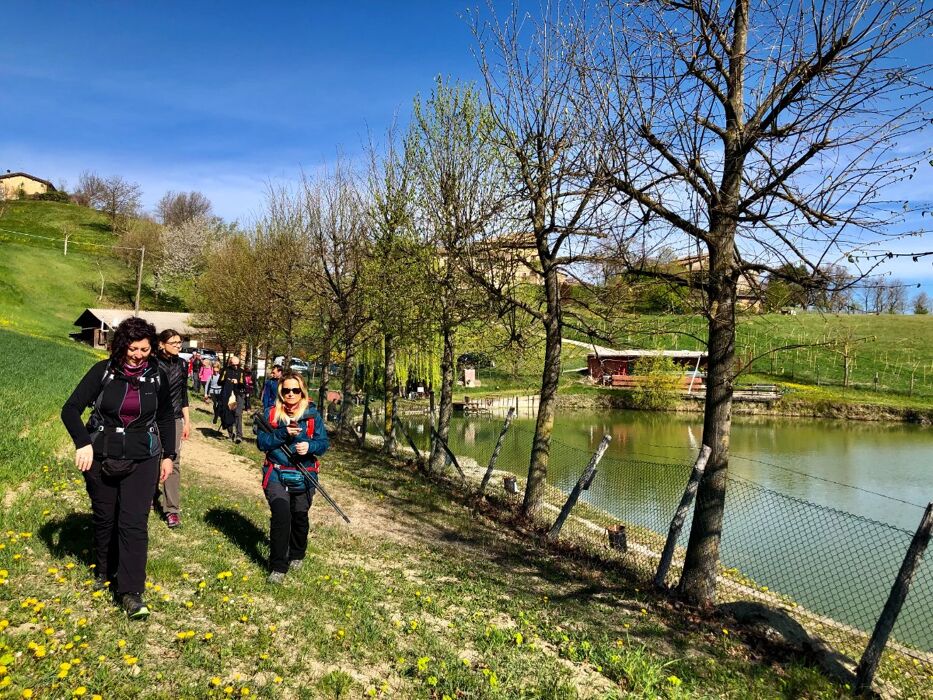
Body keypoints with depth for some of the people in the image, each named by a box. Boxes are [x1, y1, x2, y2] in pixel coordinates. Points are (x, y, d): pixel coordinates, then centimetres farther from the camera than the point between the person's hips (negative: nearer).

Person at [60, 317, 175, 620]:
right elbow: (70, 409, -10)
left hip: (141, 461, 0)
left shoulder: (156, 376, -4)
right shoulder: (103, 371, -10)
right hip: (100, 459, 0)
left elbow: (166, 417, 8)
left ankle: (131, 592, 0)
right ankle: (104, 571, 41)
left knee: (134, 523, -6)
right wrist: (83, 443, -24)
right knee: (104, 518, 16)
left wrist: (168, 455, 8)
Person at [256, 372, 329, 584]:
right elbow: (261, 442, -5)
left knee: (299, 517, 10)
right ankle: (278, 567, -7)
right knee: (281, 514, -18)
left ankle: (297, 556, 38)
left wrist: (309, 446, -23)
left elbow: (324, 443, -2)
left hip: (303, 477, 1)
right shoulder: (272, 413, 1)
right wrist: (283, 433, -20)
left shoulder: (312, 415, 0)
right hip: (276, 475, -1)